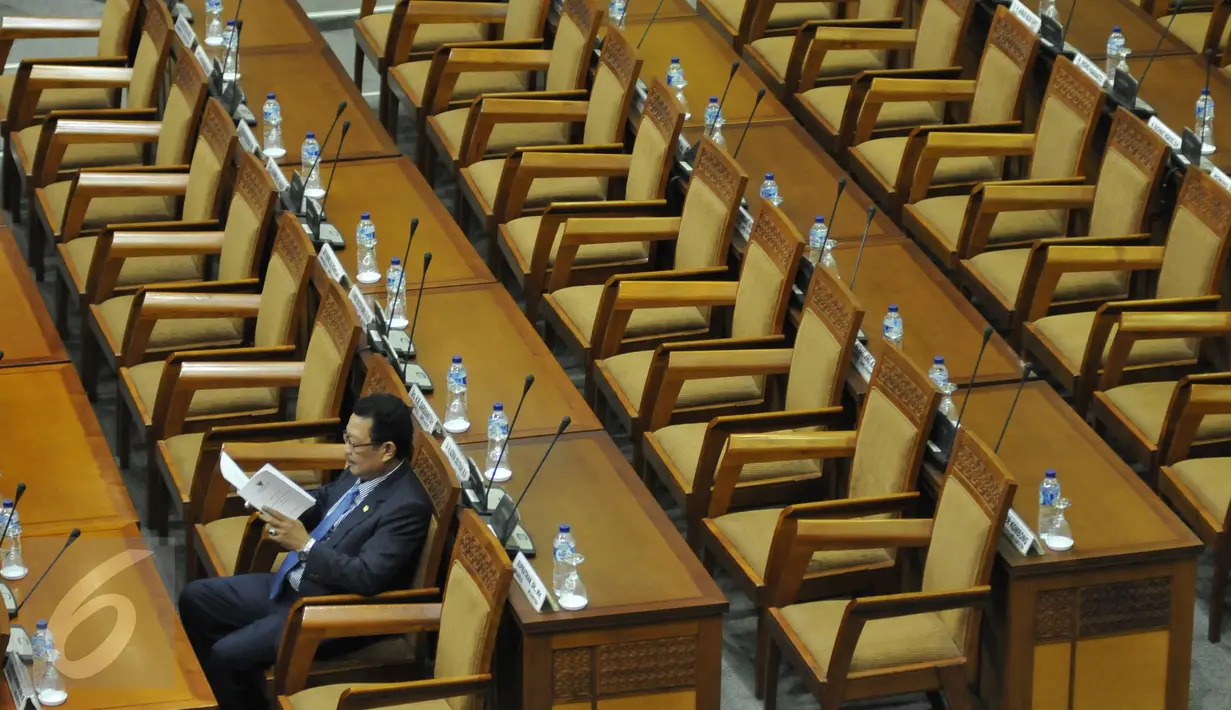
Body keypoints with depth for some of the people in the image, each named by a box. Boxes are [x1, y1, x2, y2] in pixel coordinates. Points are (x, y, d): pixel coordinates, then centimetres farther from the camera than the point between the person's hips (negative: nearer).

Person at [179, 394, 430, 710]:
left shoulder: (407, 506, -25)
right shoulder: (362, 471, 2)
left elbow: (367, 578, -31)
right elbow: (323, 502, 20)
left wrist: (304, 544, -32)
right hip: (291, 584, 10)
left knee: (227, 655, -19)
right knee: (195, 599, 10)